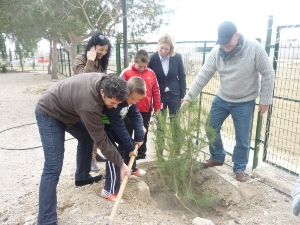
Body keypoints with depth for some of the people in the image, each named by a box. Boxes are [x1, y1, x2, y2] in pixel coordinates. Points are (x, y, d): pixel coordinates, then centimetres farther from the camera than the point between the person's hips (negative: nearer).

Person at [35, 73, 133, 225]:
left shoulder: (104, 81, -17)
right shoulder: (89, 106, -38)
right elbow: (101, 140, -27)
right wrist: (121, 164, -17)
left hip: (66, 108, 9)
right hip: (48, 113, -9)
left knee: (87, 138, 20)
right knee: (53, 167, -12)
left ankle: (82, 177, 39)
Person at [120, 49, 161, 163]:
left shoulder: (151, 73, 1)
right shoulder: (126, 73, -9)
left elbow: (156, 91, 7)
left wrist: (157, 106, 8)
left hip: (146, 111, 3)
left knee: (143, 134, 16)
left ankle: (141, 154, 32)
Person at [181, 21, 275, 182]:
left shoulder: (254, 48, -20)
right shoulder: (216, 51, -12)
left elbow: (268, 74, -11)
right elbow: (203, 75, -11)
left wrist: (265, 100, -10)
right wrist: (188, 97, -16)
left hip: (244, 102, -3)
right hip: (221, 99, 4)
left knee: (242, 138, 6)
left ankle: (239, 168, 28)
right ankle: (217, 157, 36)